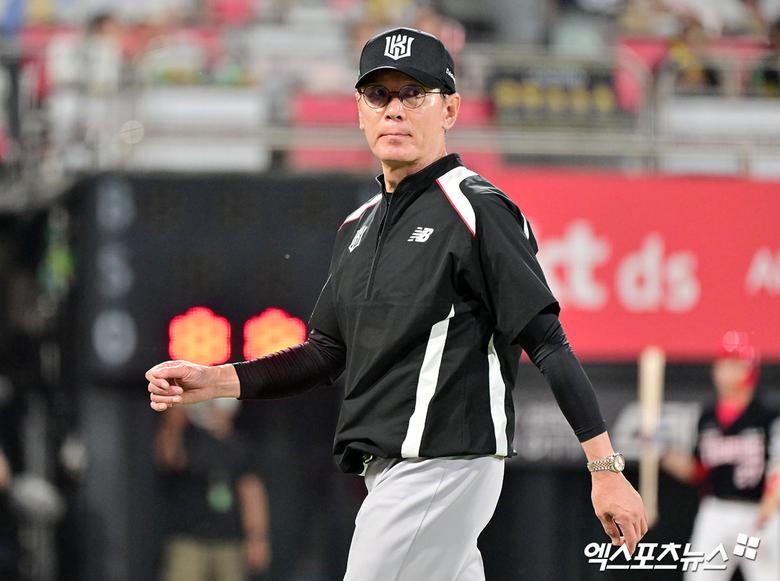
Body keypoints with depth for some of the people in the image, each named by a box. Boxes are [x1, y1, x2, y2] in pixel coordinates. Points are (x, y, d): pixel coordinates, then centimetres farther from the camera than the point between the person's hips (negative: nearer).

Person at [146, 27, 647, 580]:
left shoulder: (478, 211, -9)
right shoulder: (360, 225, 17)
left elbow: (548, 344, -13)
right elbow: (326, 354, 19)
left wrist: (607, 470, -17)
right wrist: (212, 381, 6)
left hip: (442, 466, -8)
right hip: (386, 469, 8)